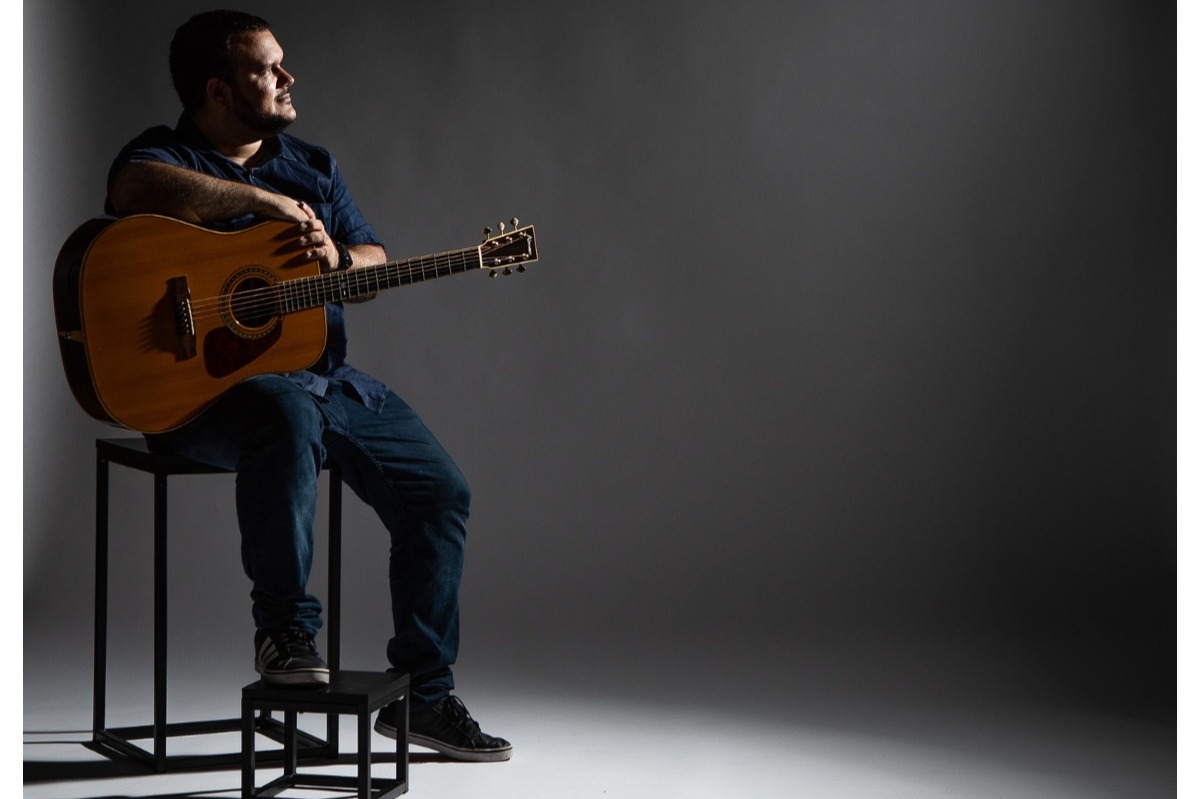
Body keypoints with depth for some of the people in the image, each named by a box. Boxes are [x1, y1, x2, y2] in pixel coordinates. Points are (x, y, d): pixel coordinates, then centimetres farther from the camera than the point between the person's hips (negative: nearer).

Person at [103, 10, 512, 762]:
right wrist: (265, 201, -24)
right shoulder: (168, 155, -2)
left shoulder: (313, 164, 19)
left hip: (326, 375, 7)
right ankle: (284, 629, -27)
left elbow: (375, 263, 19)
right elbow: (136, 186, -28)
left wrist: (338, 258, -6)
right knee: (289, 415, -41)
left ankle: (424, 692, 5)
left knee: (441, 492, -5)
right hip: (211, 383, -7)